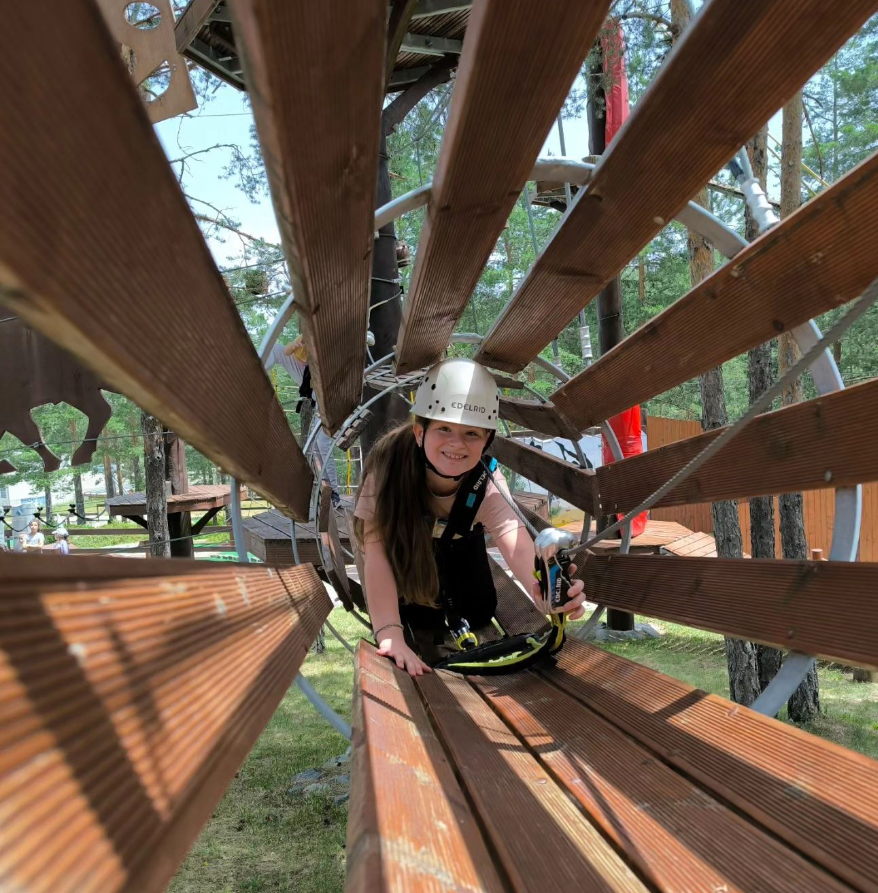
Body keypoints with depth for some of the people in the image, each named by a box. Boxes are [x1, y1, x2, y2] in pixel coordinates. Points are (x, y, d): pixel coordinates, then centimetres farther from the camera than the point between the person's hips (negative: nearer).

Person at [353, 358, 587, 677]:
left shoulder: (487, 483, -36)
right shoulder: (390, 460, -42)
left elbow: (517, 544, -52)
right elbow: (376, 549, -45)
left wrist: (544, 593, -76)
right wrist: (390, 635, -57)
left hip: (458, 543, 2)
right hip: (401, 540, -2)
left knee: (477, 613, -2)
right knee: (414, 618, -11)